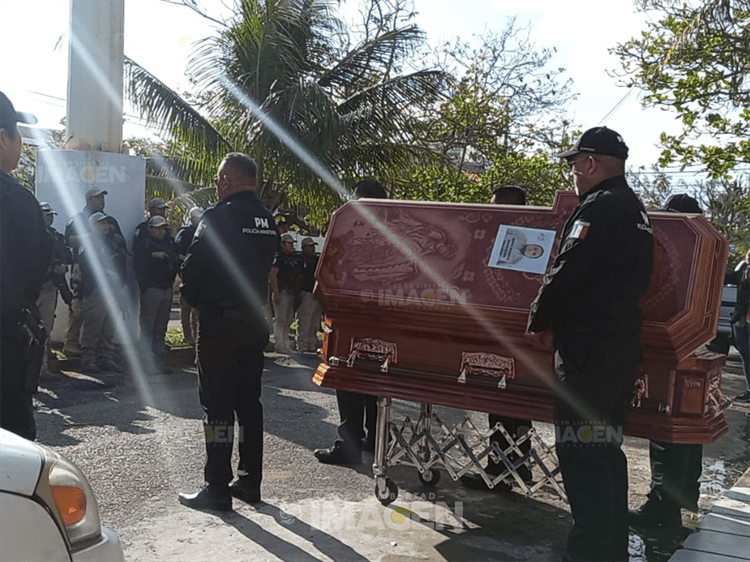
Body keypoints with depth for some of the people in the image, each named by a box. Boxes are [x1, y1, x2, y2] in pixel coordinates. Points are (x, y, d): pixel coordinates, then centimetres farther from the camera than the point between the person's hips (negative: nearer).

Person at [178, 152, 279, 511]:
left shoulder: (219, 217, -15)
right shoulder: (268, 220, 7)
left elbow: (193, 268, -13)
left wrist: (193, 297, 6)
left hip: (219, 321, -7)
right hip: (255, 321, 7)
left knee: (217, 404, -1)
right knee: (249, 401, 14)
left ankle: (217, 489, 4)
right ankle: (250, 481, 22)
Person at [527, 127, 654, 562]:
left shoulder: (599, 208, -12)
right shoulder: (637, 211, 18)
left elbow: (567, 272, -18)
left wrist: (540, 320, -4)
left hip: (589, 344, -10)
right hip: (624, 342, 10)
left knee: (580, 449, -6)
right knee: (605, 448, 17)